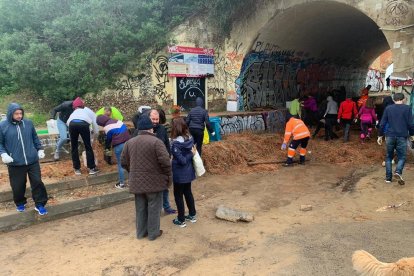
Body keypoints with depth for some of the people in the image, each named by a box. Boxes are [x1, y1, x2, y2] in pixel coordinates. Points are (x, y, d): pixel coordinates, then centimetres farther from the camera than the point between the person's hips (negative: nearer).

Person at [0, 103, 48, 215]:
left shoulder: (28, 123, 3)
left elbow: (35, 138, 14)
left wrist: (40, 149, 10)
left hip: (32, 161, 2)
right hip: (15, 163, -1)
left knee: (37, 182, 3)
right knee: (18, 185, 10)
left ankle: (40, 204, 17)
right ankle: (20, 203, 36)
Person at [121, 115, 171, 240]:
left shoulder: (129, 142, 4)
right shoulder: (156, 141, -14)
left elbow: (124, 162, 9)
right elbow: (165, 161, -18)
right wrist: (168, 176, -5)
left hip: (137, 181, 5)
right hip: (154, 181, -5)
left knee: (140, 208, 16)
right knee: (153, 207, 8)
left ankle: (141, 232, 28)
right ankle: (153, 233, 18)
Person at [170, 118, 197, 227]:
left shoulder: (175, 143, -24)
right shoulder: (190, 138, -3)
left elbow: (182, 160, -24)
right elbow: (193, 151, 5)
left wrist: (191, 154, -13)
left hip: (179, 174, -7)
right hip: (189, 172, 7)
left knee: (178, 195, 10)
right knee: (188, 192, 23)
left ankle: (181, 220, 21)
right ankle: (192, 215, 35)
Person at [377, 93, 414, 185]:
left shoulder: (388, 108, 6)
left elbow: (382, 124, 3)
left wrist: (380, 136, 11)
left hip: (390, 136, 2)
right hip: (402, 137, -2)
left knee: (389, 157, 12)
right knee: (402, 157, 7)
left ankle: (388, 177, 10)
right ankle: (398, 172, -19)